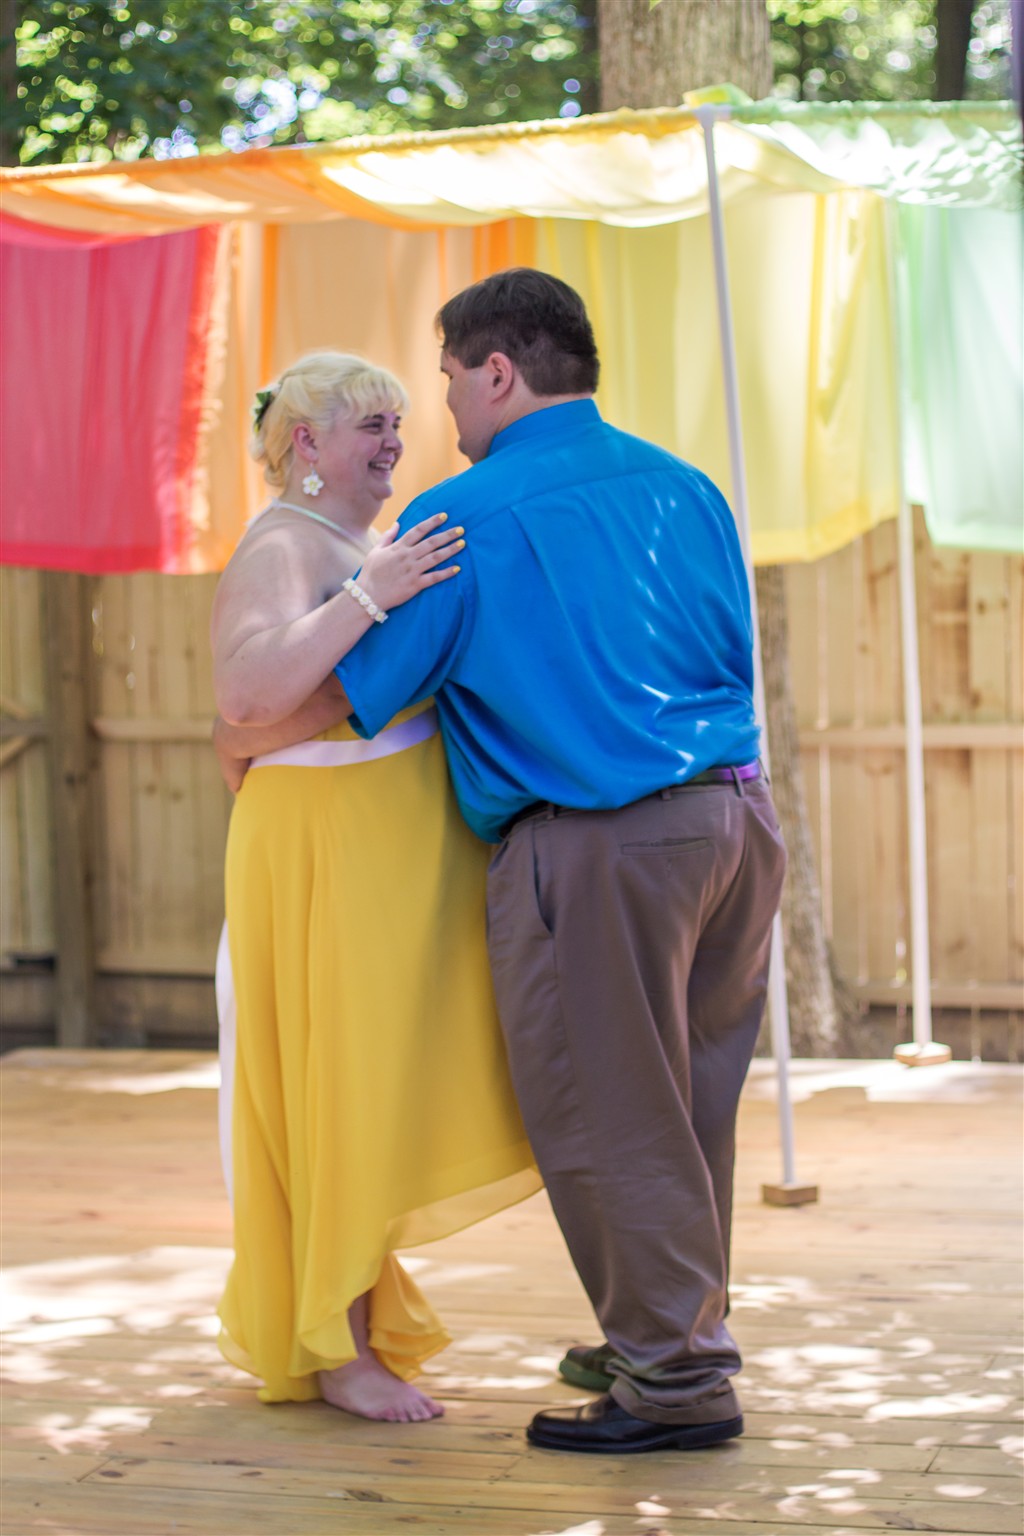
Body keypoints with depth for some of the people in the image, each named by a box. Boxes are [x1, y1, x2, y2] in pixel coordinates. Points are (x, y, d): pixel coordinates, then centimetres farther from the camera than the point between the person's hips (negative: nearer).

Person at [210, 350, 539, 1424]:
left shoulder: (357, 547, 17)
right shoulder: (282, 548, -14)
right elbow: (247, 692, -31)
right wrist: (370, 597, -34)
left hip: (392, 847, 10)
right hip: (329, 847, -10)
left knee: (377, 1088, 13)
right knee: (347, 1090, -5)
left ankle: (293, 1313, 24)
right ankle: (338, 1351, 3)